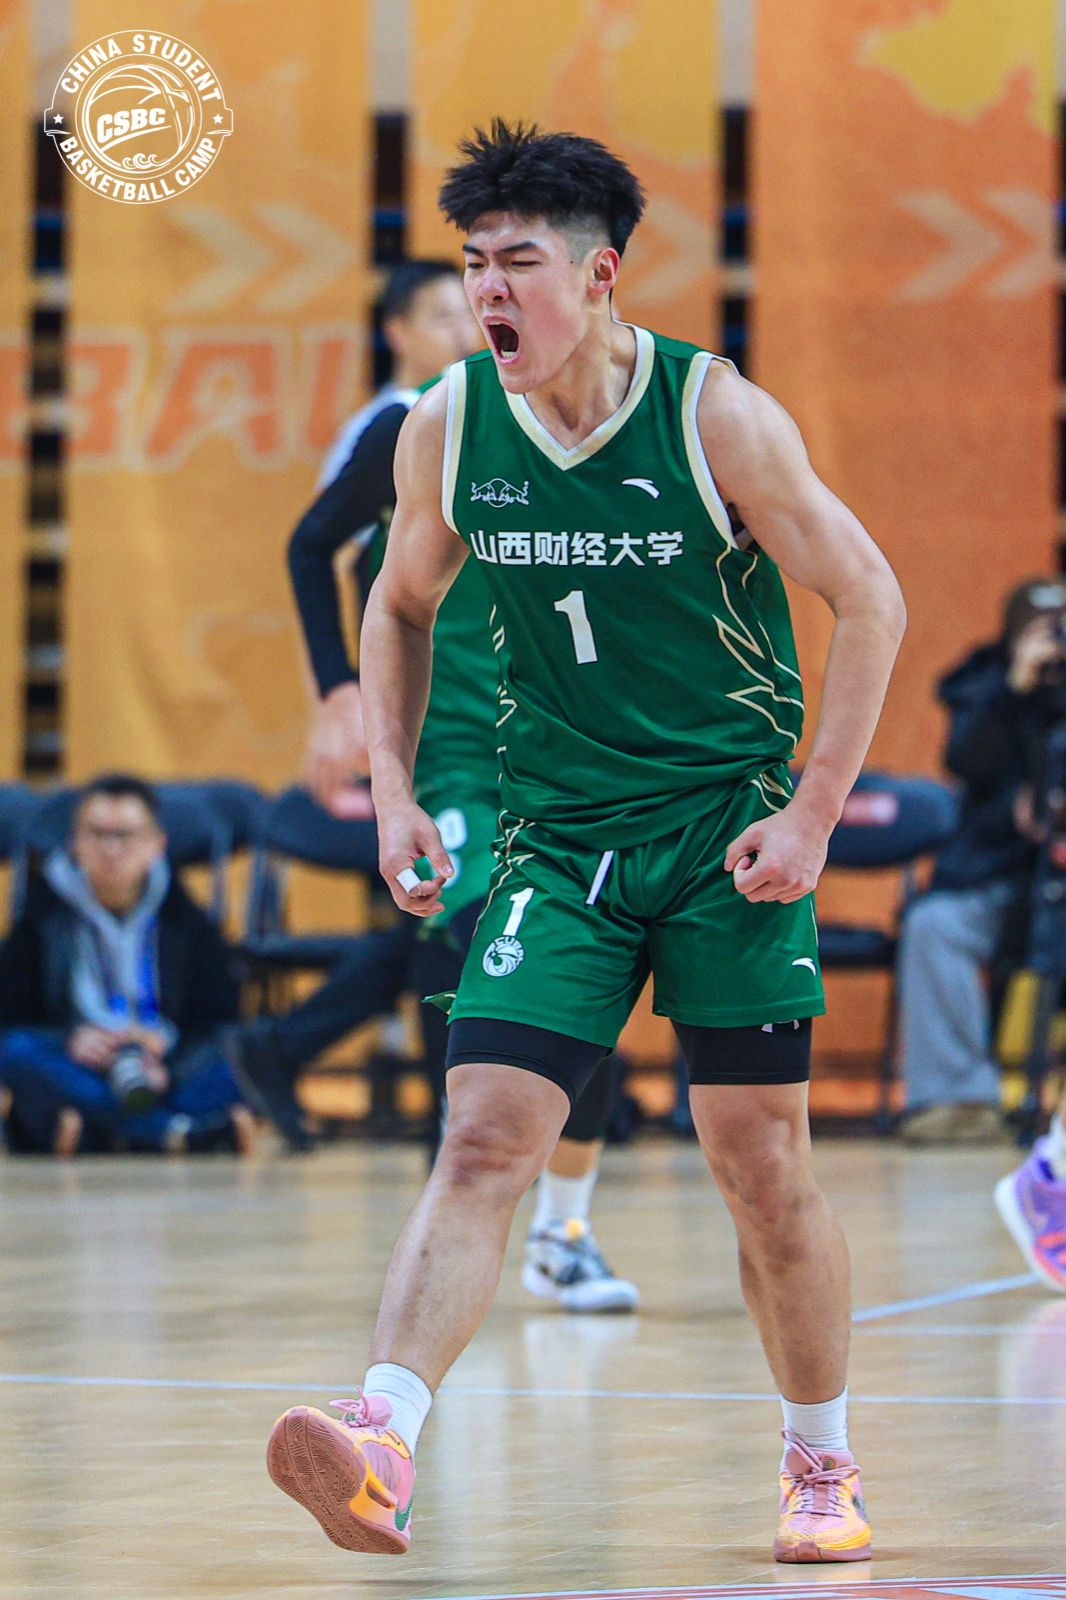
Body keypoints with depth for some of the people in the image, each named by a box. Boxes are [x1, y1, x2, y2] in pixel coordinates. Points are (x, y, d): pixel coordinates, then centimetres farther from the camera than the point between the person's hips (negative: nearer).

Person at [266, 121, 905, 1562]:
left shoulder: (716, 415, -13)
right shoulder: (446, 429, -3)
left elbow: (868, 599, -6)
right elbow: (402, 605, 15)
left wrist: (814, 813, -11)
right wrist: (394, 791, 3)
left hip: (731, 829, -2)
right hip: (557, 836, 2)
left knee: (762, 1164, 1)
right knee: (483, 1141, -13)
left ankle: (822, 1463, 20)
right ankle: (380, 1451, -27)